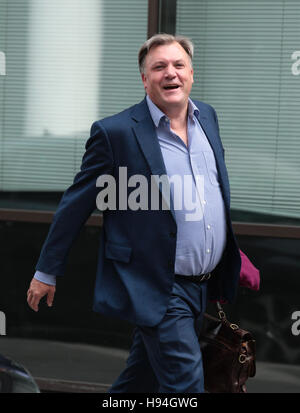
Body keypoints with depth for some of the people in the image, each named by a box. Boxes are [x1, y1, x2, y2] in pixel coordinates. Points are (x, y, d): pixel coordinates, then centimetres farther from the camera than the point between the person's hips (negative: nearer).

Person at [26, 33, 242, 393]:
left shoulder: (207, 116, 8)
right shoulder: (116, 132, -12)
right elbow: (75, 204, -6)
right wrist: (47, 271, -1)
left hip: (203, 283, 7)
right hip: (156, 289, -6)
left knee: (142, 378, 19)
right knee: (185, 383, -9)